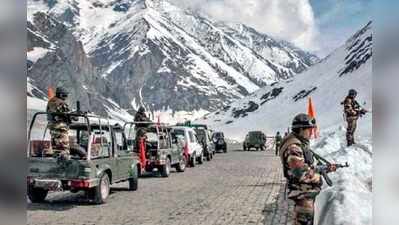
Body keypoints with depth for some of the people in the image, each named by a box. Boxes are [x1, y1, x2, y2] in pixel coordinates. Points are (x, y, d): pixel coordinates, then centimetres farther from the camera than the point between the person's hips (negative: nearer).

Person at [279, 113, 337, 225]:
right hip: (303, 193, -10)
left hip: (307, 191, 10)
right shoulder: (293, 147, -24)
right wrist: (318, 178, -15)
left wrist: (327, 168, 8)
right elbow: (301, 173, -30)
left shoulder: (301, 143, 10)